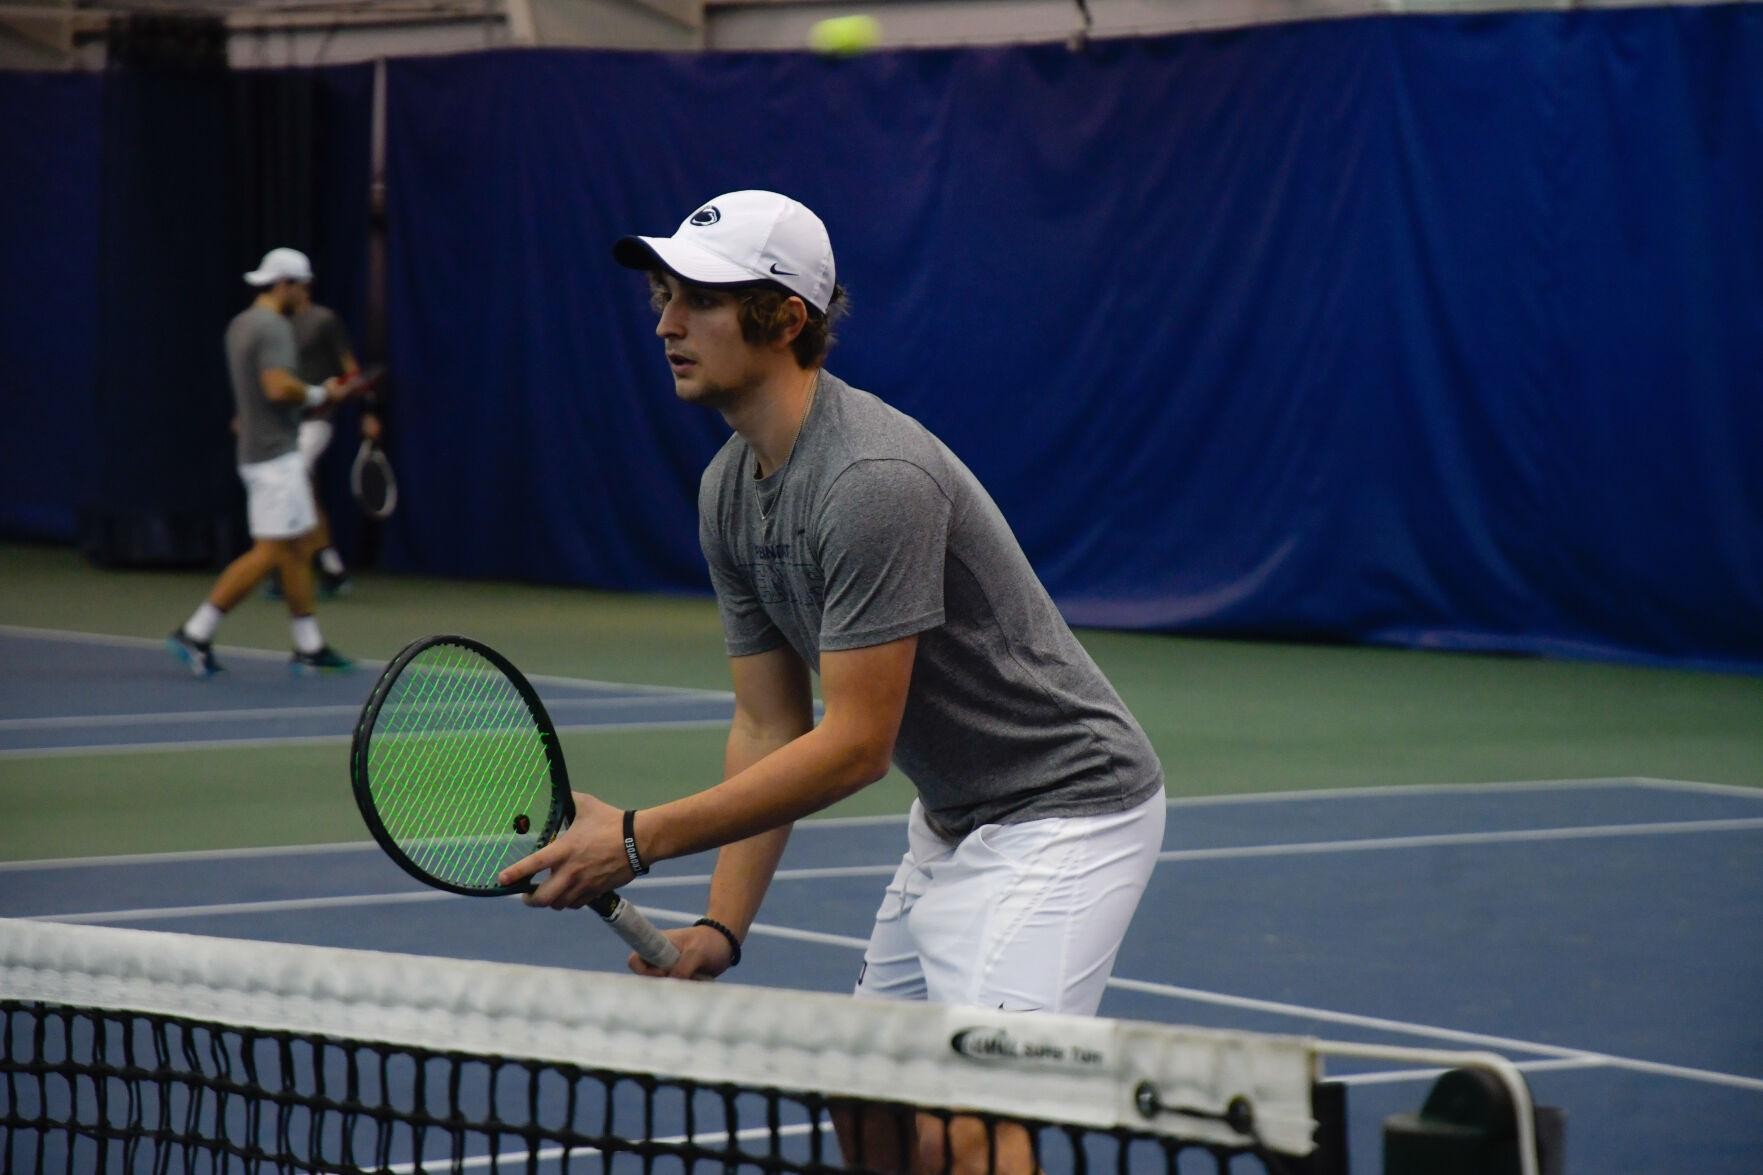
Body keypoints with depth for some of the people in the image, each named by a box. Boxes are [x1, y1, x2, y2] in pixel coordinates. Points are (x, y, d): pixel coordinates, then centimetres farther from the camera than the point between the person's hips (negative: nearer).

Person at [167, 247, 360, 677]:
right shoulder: (273, 327, -16)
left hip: (258, 450, 10)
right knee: (268, 553, -9)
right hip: (275, 454, -10)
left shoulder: (240, 325, 14)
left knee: (299, 548, 12)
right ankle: (195, 633, -9)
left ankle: (310, 648, 15)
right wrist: (319, 394, -12)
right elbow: (278, 386, -28)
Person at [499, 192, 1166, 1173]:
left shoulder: (873, 482, -28)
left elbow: (854, 745, -27)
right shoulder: (729, 492, 2)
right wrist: (721, 928, -8)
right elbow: (771, 727, 3)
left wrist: (639, 839, -27)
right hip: (952, 821, 10)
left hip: (1063, 807, -10)